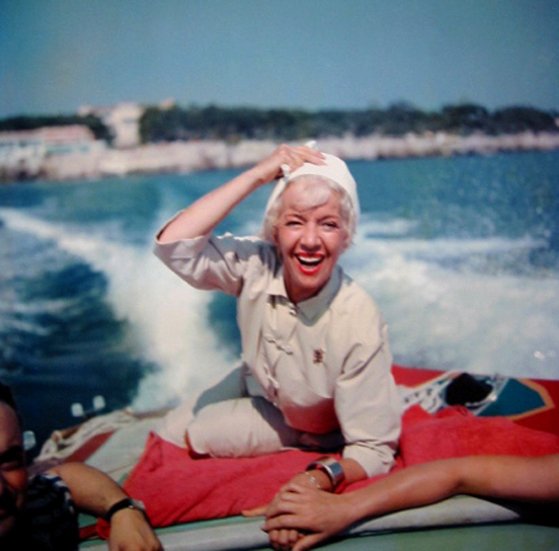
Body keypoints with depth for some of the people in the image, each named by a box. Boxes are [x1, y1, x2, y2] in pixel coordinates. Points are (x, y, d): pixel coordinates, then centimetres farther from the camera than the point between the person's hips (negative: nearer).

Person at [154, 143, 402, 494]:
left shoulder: (360, 323, -36)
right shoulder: (255, 266, -25)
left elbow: (374, 448, -32)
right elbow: (173, 244, -38)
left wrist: (322, 478, -53)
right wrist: (257, 175, -40)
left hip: (323, 438, -4)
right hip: (263, 398, 4)